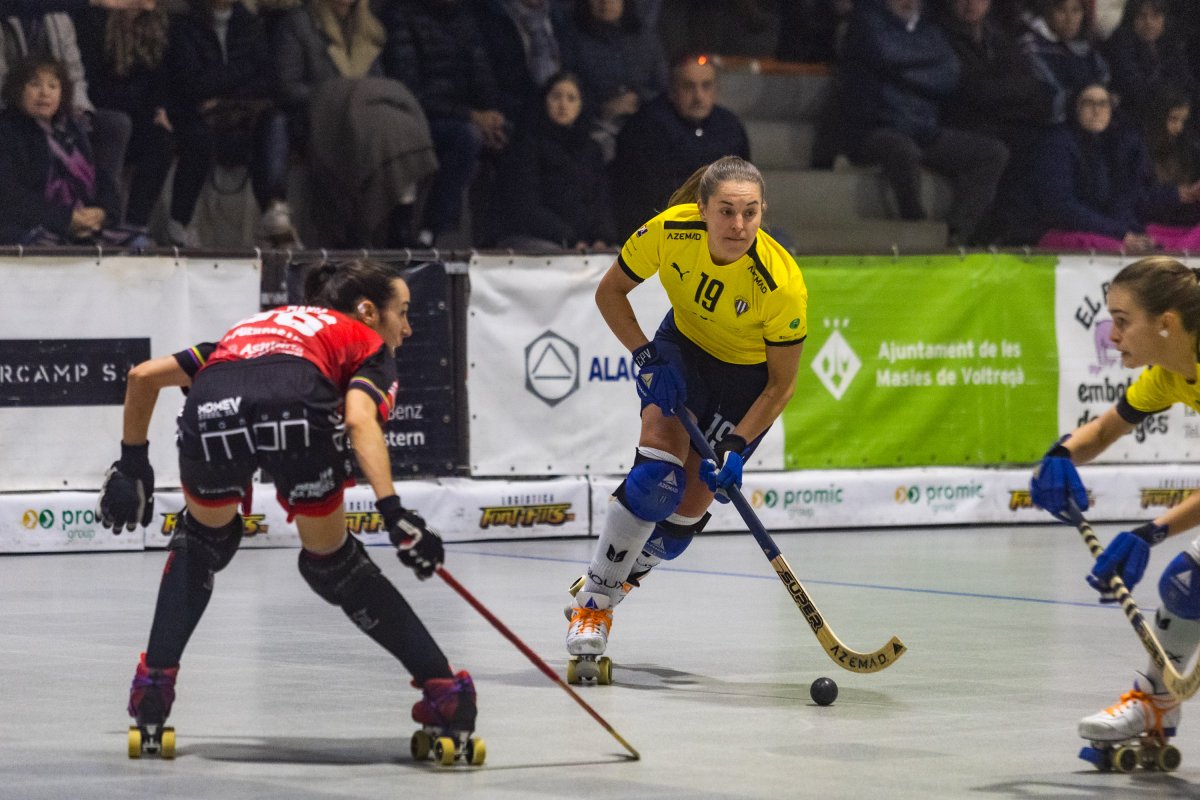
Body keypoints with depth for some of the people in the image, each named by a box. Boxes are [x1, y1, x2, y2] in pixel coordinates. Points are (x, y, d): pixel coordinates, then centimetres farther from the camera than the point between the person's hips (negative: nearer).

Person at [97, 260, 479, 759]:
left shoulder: (251, 330, 43)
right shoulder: (368, 343, 30)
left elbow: (143, 375, 40)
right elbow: (358, 420, 5)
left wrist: (132, 463, 49)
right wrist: (392, 512, -5)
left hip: (211, 408, 3)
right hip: (298, 411, -3)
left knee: (205, 539, 33)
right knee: (332, 563, 20)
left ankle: (154, 680, 24)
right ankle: (444, 687, 17)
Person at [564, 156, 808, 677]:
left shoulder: (782, 282, -32)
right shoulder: (669, 231, -27)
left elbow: (781, 385, -20)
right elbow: (610, 291, -9)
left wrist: (737, 448, -27)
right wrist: (646, 356, -20)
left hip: (747, 376, -1)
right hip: (682, 347, 1)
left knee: (689, 507, -1)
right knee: (658, 476, -21)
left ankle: (615, 578, 29)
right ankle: (592, 600, -7)